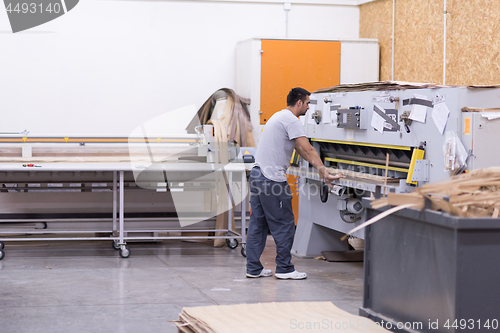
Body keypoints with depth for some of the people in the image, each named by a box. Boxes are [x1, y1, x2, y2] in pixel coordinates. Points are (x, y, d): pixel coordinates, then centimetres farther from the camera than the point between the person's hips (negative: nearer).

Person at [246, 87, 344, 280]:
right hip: (272, 179, -10)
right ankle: (284, 269, 3)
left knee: (258, 224, 10)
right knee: (284, 225, -2)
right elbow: (309, 150, -17)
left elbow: (300, 150, 25)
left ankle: (254, 269, 13)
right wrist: (324, 173, -19)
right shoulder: (291, 120, -11)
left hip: (257, 175, 10)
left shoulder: (280, 116, 22)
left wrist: (319, 168, 26)